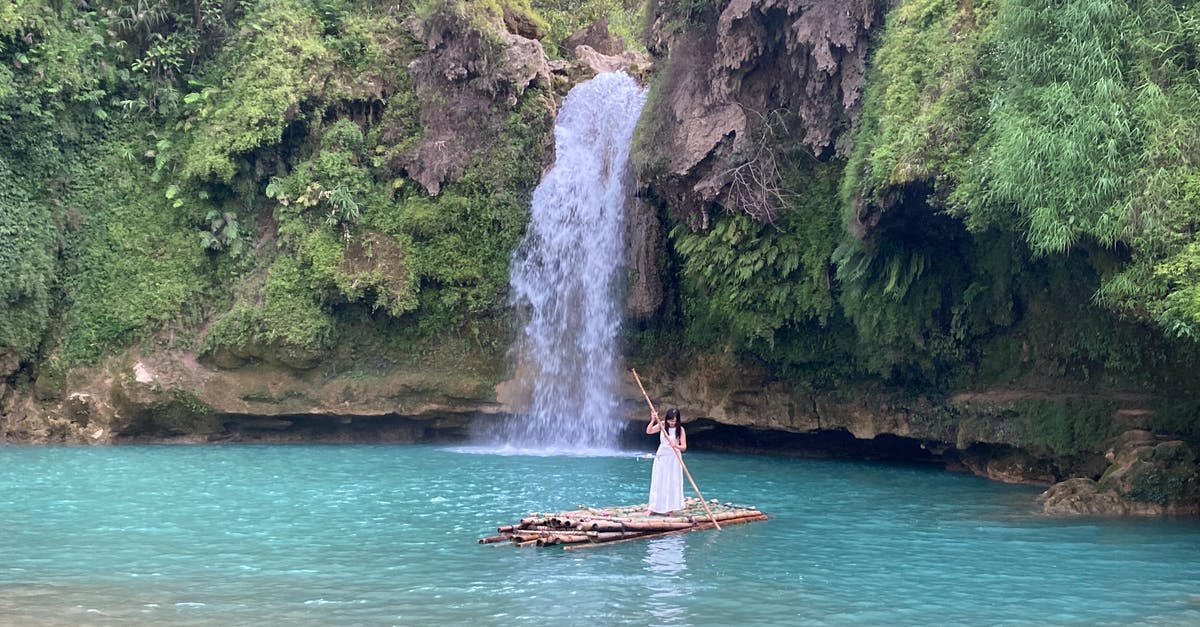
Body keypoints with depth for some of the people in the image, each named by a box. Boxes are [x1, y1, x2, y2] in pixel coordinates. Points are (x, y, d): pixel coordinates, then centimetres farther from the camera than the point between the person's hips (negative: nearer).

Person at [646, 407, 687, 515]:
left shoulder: (680, 429, -9)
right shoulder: (662, 426, -4)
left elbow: (684, 447, -13)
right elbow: (649, 431, -14)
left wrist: (676, 446, -33)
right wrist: (653, 420, -27)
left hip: (673, 458, -2)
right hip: (661, 456, 2)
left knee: (672, 483, 0)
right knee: (658, 482, 4)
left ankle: (668, 508, 8)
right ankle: (656, 507, 11)